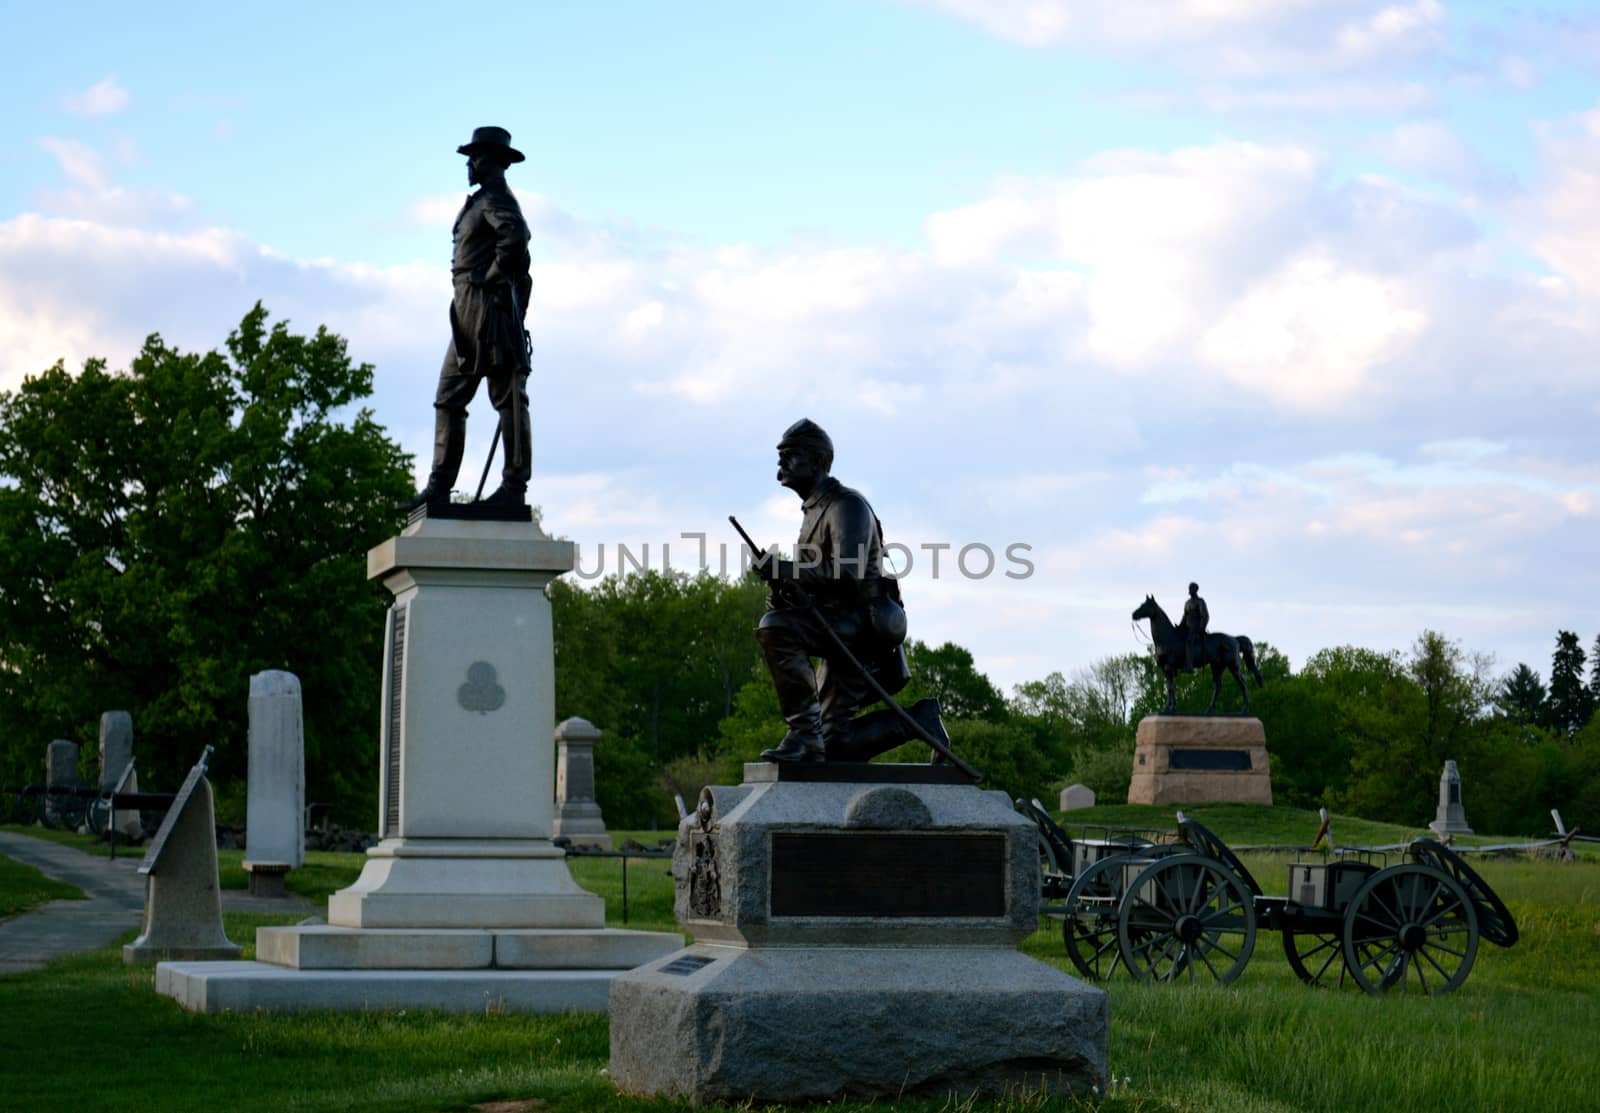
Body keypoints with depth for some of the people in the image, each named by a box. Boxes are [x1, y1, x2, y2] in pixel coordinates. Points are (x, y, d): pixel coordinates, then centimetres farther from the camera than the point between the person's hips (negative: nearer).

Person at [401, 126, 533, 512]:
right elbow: (520, 256, 24)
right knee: (449, 397, 7)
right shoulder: (482, 201, 23)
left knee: (508, 397, -8)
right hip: (469, 314, 11)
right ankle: (440, 487, 5)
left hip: (488, 304, -11)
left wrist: (494, 277, -18)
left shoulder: (495, 198, -7)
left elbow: (515, 233, -28)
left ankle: (515, 487, -9)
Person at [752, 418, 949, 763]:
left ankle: (805, 732, -28)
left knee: (775, 627, -31)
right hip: (839, 634, 10)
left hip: (860, 624, -10)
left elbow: (847, 573, -24)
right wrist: (785, 592, 2)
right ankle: (917, 721, 18)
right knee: (835, 747, 6)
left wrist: (786, 570, -30)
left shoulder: (847, 505, -9)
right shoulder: (813, 511, 21)